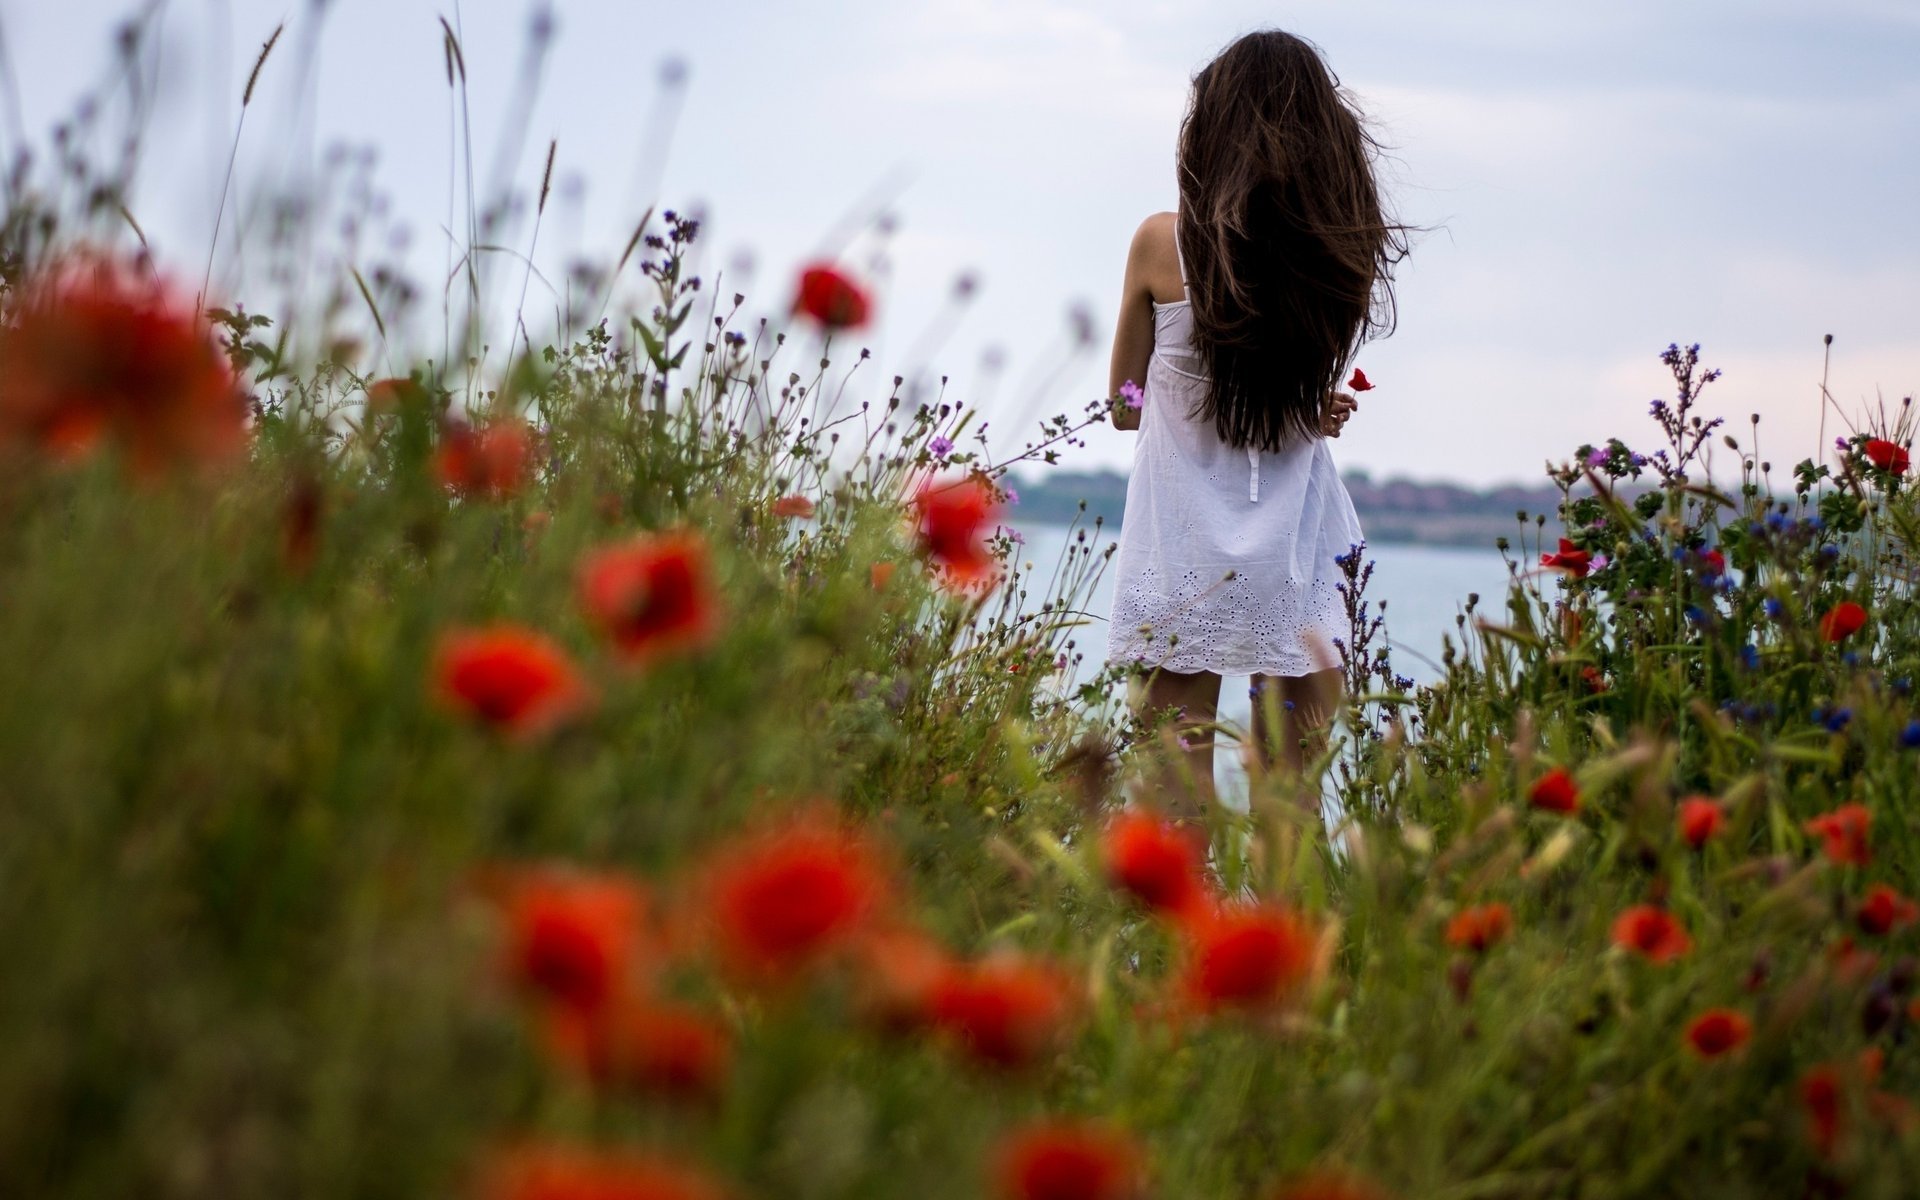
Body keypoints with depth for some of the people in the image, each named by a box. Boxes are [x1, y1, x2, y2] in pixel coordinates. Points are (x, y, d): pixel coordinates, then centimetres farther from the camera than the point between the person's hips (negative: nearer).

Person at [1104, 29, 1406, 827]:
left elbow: (1125, 404, 6)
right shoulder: (1347, 255, -3)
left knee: (1174, 794, 3)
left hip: (1181, 563, -2)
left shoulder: (1163, 243, -7)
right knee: (1293, 801, 8)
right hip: (1294, 569, 2)